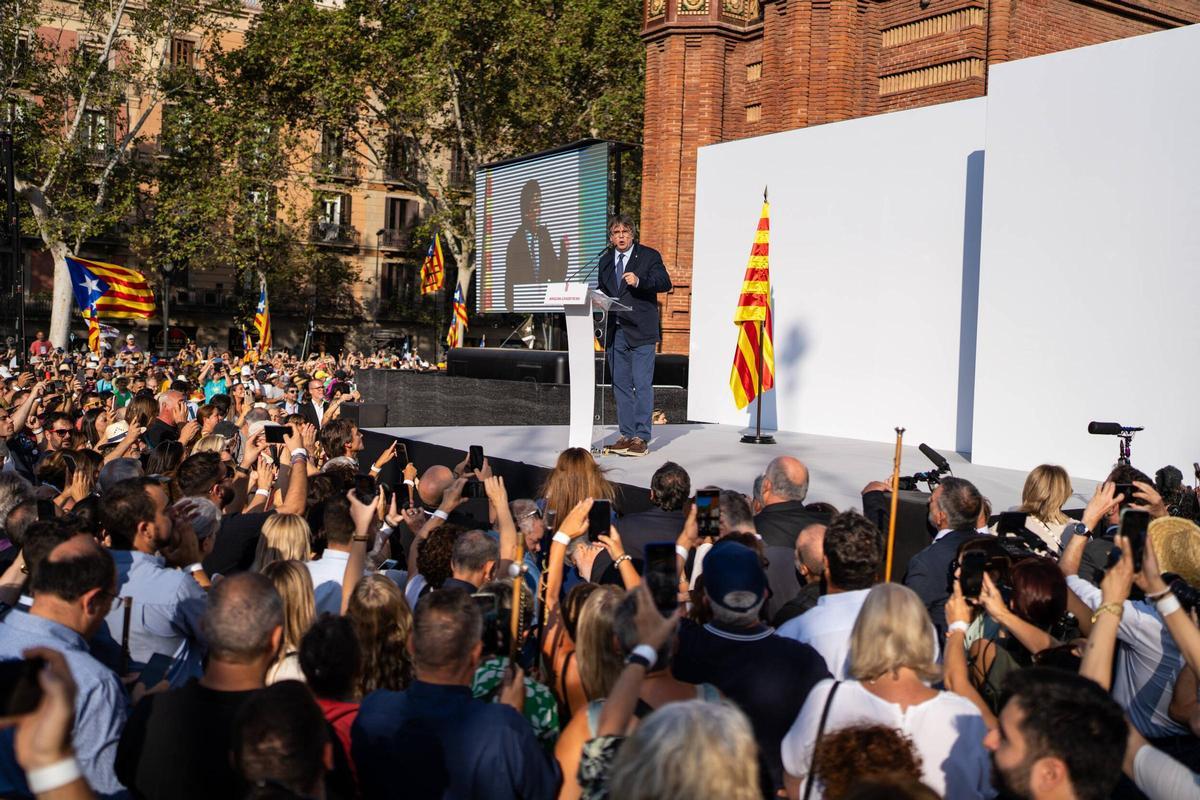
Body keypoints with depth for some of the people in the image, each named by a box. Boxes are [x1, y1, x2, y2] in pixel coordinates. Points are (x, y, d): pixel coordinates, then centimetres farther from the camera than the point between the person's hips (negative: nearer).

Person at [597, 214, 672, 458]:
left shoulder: (649, 256, 0)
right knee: (620, 386, 9)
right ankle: (626, 435, 16)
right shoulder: (605, 261, 16)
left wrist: (639, 281, -28)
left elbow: (665, 283, -12)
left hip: (640, 332, -5)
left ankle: (641, 437, -4)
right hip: (614, 333, 6)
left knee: (642, 385, -8)